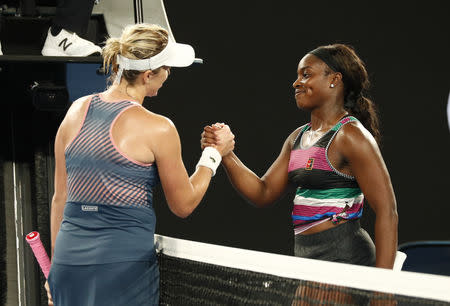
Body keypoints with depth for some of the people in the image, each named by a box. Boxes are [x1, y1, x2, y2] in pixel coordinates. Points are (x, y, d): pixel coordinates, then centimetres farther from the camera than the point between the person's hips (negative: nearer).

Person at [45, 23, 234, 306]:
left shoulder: (77, 111, 7)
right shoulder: (157, 129, -8)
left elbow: (60, 198, 12)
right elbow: (183, 205, 3)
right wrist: (213, 155, 15)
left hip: (69, 258, 5)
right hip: (125, 261, -5)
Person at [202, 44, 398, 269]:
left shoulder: (351, 136, -11)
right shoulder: (298, 137, 16)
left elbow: (386, 210, -15)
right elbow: (263, 193, 14)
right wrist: (225, 154, 0)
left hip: (343, 257, -8)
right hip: (305, 256, 8)